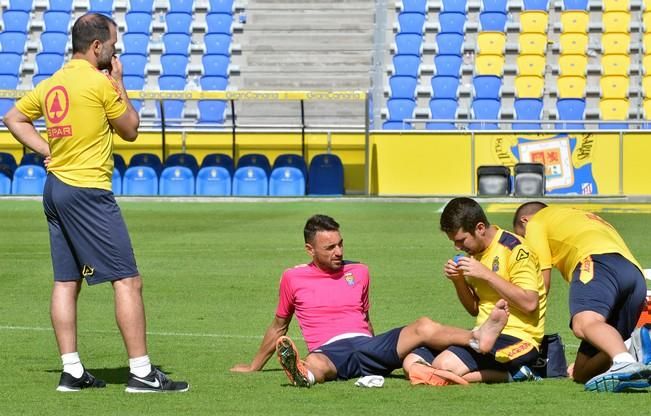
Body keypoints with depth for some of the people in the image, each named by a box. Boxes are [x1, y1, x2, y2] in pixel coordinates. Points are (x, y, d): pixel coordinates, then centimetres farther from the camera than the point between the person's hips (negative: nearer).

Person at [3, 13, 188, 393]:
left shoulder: (51, 85, 11)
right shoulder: (100, 83, -12)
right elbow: (130, 130, 0)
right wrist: (119, 83, 8)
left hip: (56, 188, 9)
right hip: (88, 190, -9)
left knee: (66, 282, 10)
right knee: (128, 280, -6)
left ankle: (72, 372, 11)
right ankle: (141, 372, -8)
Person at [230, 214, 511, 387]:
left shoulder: (359, 272, 20)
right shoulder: (293, 278, 12)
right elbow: (278, 328, 23)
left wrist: (381, 352, 35)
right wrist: (254, 366, 27)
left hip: (367, 344, 4)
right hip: (330, 351, -4)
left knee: (423, 327, -23)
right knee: (315, 363, -44)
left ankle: (478, 338, -45)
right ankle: (304, 375, -80)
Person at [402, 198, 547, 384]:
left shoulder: (514, 249, -11)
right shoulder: (476, 252, 14)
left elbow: (530, 303, -20)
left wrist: (487, 274, -19)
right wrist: (458, 281, 1)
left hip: (517, 337, -9)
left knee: (446, 366, -29)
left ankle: (512, 374, -10)